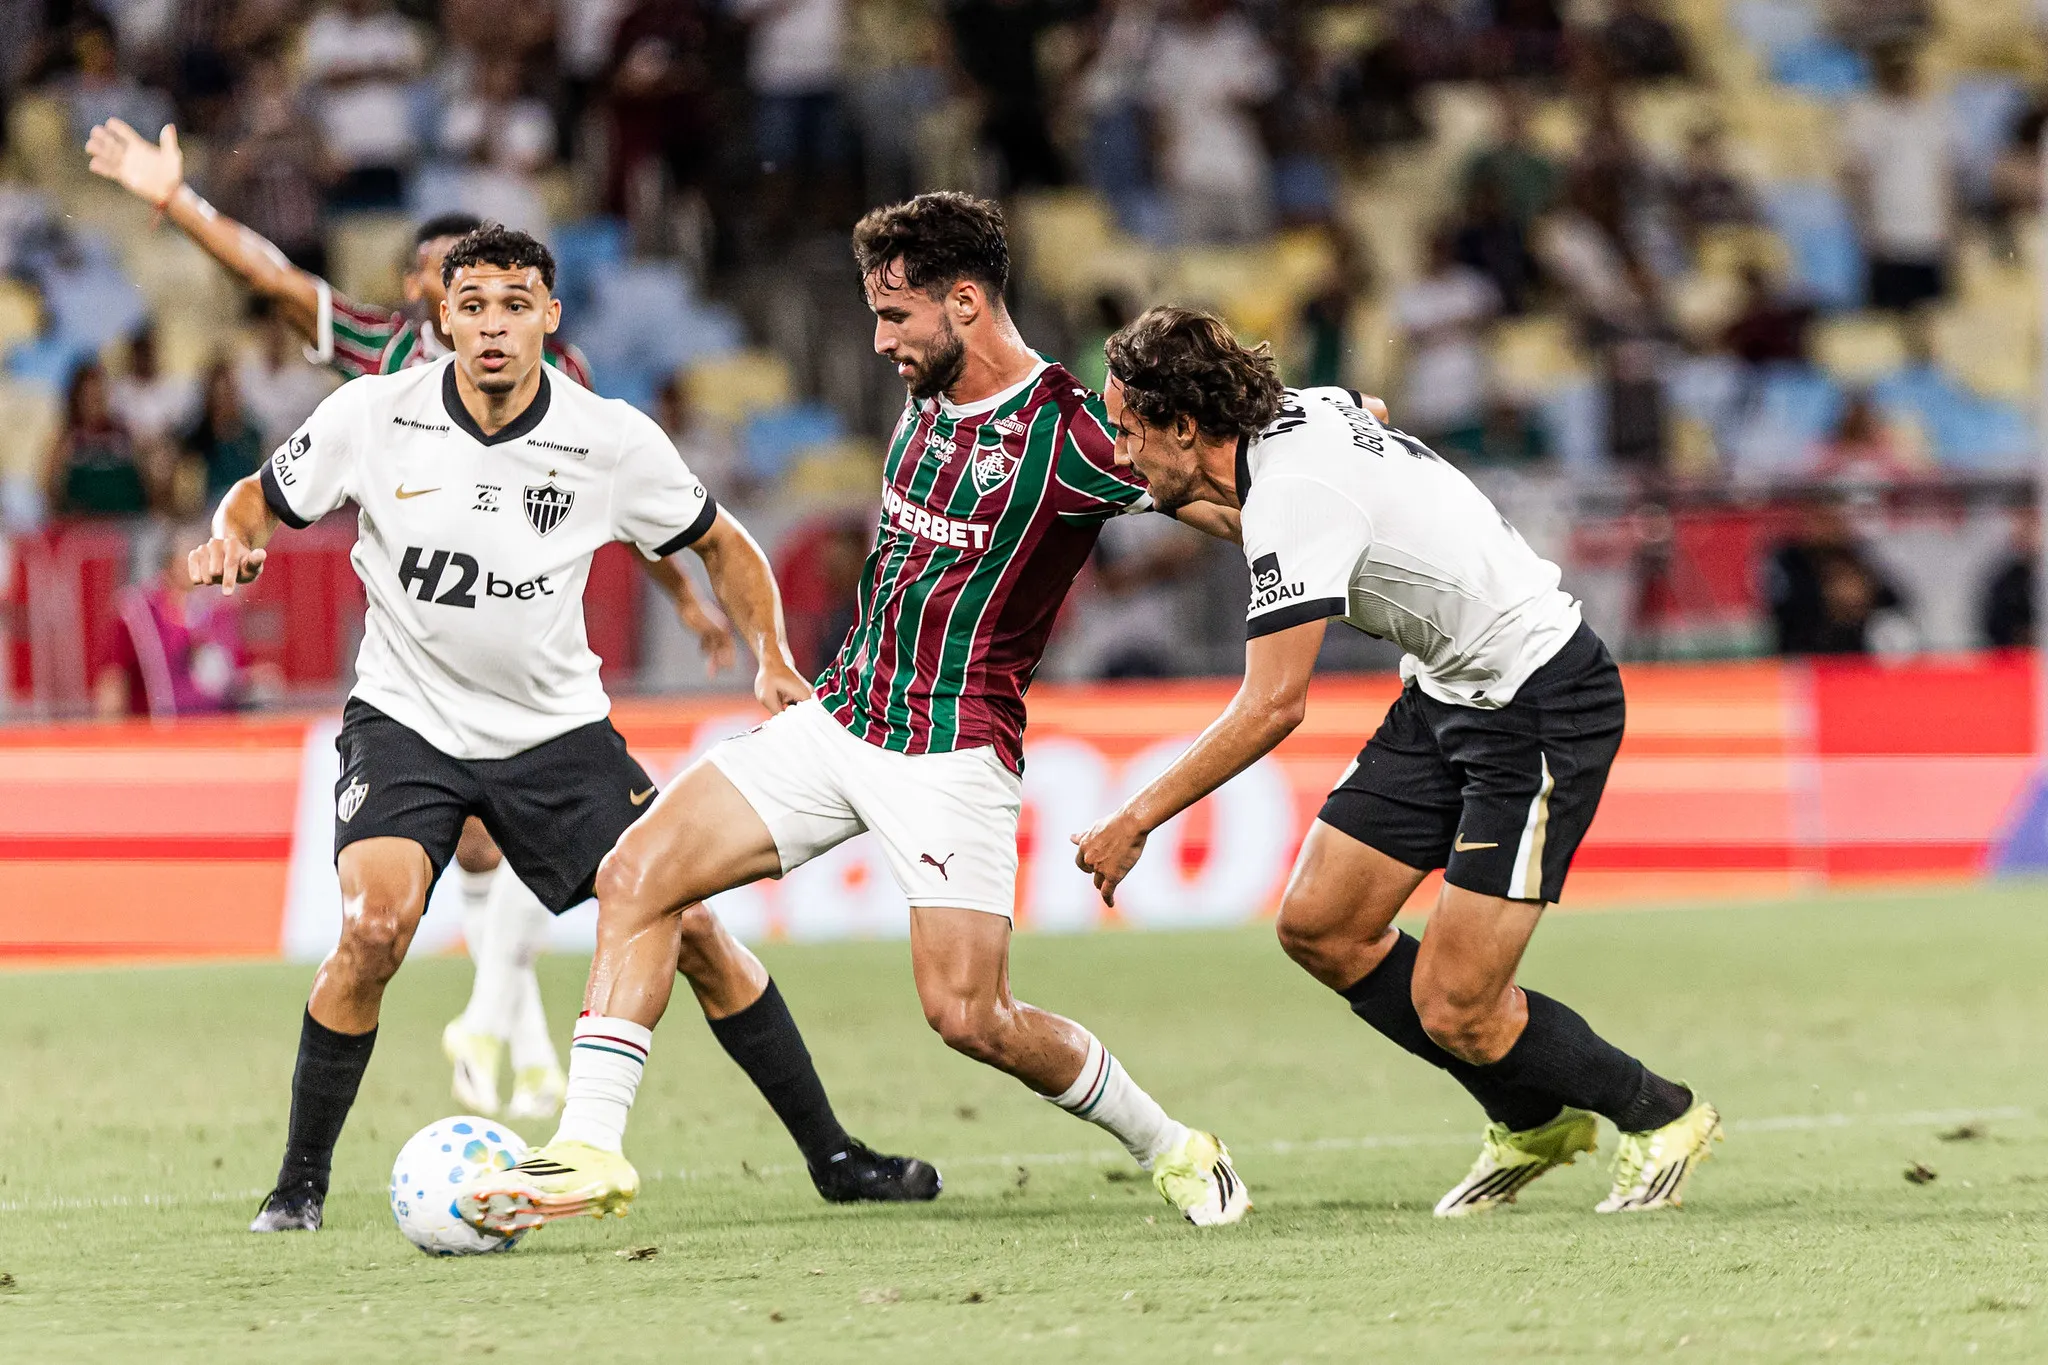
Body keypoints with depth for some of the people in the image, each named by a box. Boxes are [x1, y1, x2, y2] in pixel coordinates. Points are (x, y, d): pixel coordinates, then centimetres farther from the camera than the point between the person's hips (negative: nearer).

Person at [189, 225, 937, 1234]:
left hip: (557, 726, 1)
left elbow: (722, 545, 5)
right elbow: (262, 497, 4)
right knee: (374, 928, -25)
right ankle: (300, 1182, -9)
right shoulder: (372, 416, -12)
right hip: (406, 723, -1)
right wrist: (233, 536, -20)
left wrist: (773, 662, -10)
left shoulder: (613, 441, -10)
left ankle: (831, 1156, 9)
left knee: (688, 927, -5)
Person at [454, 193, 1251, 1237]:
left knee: (967, 1016, -12)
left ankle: (1170, 1150, 11)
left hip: (954, 749, -7)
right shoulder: (928, 401, 8)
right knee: (637, 875, -7)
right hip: (837, 719, 7)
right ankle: (591, 1150, -8)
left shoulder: (1066, 435, -15)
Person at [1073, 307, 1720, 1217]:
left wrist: (1136, 821, -22)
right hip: (1448, 692, 10)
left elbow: (1273, 706, -28)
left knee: (1454, 1011, -9)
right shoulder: (1302, 414, 1)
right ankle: (1534, 1121, 21)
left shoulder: (1293, 497, -26)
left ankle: (1661, 1118, 16)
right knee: (1318, 926, 6)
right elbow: (1368, 414, 27)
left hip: (1541, 711, -10)